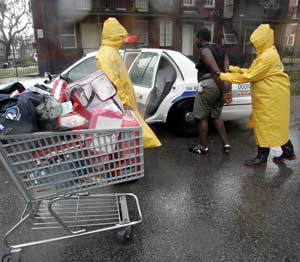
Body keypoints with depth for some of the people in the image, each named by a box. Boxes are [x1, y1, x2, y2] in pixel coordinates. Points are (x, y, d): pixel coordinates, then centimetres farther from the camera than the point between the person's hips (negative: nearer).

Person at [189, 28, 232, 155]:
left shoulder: (205, 51, -10)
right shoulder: (220, 49, 15)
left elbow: (216, 71, -20)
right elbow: (227, 71, 6)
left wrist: (224, 92, -18)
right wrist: (227, 90, 3)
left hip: (209, 86, -8)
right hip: (223, 85, 9)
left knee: (202, 117, 6)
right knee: (216, 116, 21)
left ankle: (203, 147, 15)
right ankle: (226, 144, 19)